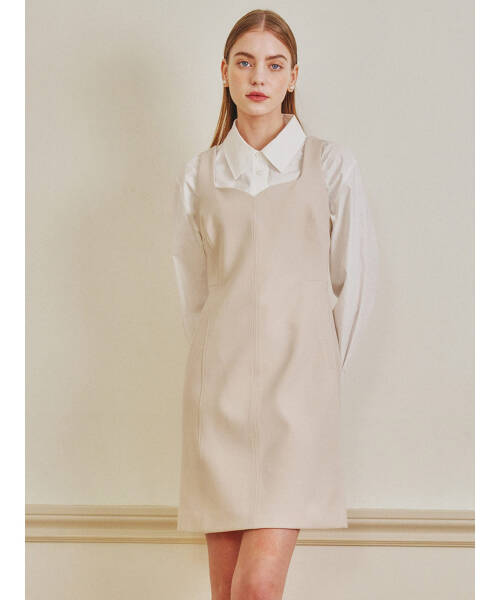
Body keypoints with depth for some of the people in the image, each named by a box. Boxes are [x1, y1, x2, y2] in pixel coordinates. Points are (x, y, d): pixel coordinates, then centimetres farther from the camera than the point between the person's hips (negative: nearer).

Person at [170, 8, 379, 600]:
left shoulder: (331, 164, 4)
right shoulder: (198, 175, 10)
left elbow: (354, 280, 8)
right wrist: (226, 366, 14)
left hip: (297, 384, -2)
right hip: (219, 387, 2)